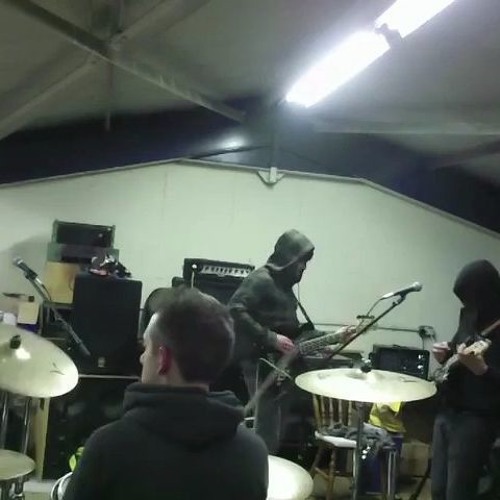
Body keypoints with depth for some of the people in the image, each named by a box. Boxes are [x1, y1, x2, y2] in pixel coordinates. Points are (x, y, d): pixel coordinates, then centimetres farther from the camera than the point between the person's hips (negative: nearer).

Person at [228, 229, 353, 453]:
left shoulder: (284, 285, 19)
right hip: (261, 362, -10)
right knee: (266, 429, -9)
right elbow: (235, 310, -24)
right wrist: (271, 339, -22)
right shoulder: (260, 280, -11)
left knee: (278, 428, 14)